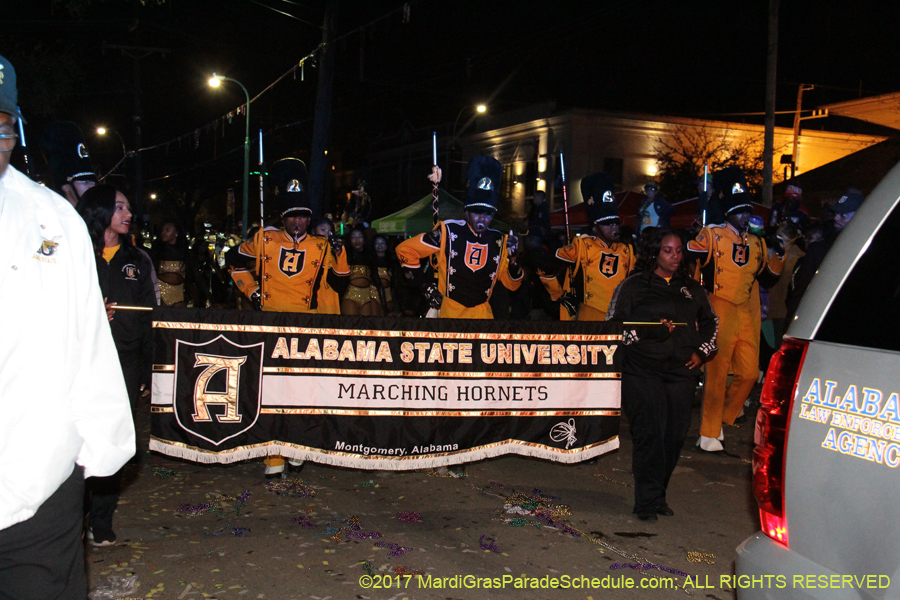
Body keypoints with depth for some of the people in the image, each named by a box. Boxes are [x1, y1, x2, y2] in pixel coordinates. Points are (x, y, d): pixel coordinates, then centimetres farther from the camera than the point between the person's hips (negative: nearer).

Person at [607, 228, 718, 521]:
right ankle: (648, 500, -3)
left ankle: (658, 494, 15)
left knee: (675, 435, 1)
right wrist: (650, 331, -13)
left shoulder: (692, 288, 18)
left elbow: (710, 321, 29)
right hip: (643, 370, -4)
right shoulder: (633, 286, 5)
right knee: (649, 433, -12)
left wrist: (702, 351, 13)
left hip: (682, 371, 4)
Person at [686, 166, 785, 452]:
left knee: (750, 372, 6)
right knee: (718, 372, -4)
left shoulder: (757, 243, 15)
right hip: (720, 313, -6)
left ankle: (721, 419, 25)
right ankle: (709, 434, 4)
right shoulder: (712, 236, -1)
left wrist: (779, 255, 6)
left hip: (748, 315, 6)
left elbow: (766, 278, 18)